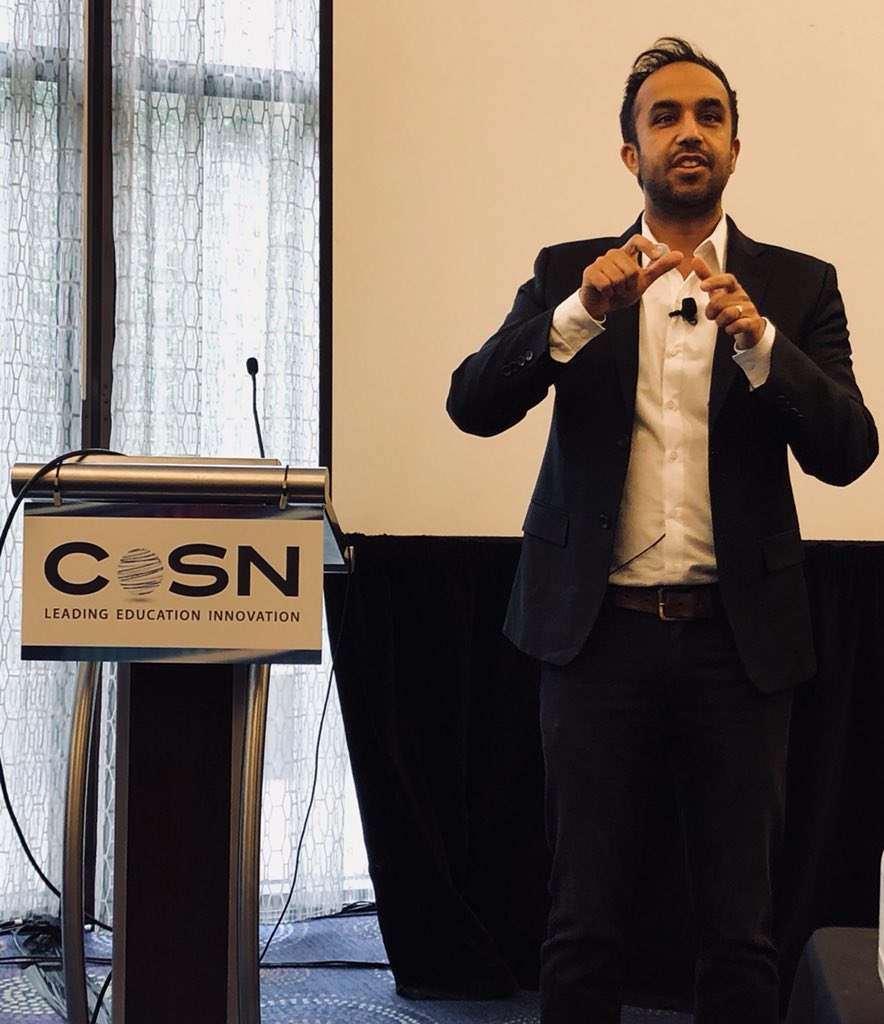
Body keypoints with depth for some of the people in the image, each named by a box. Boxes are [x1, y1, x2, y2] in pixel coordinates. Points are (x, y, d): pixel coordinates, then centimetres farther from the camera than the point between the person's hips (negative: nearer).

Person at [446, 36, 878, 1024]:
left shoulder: (796, 286, 5)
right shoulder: (569, 275, 7)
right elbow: (472, 404, -6)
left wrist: (758, 341, -21)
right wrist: (582, 313, -21)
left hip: (738, 639, 0)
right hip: (600, 633, 0)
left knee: (739, 928, 6)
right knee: (583, 921, 6)